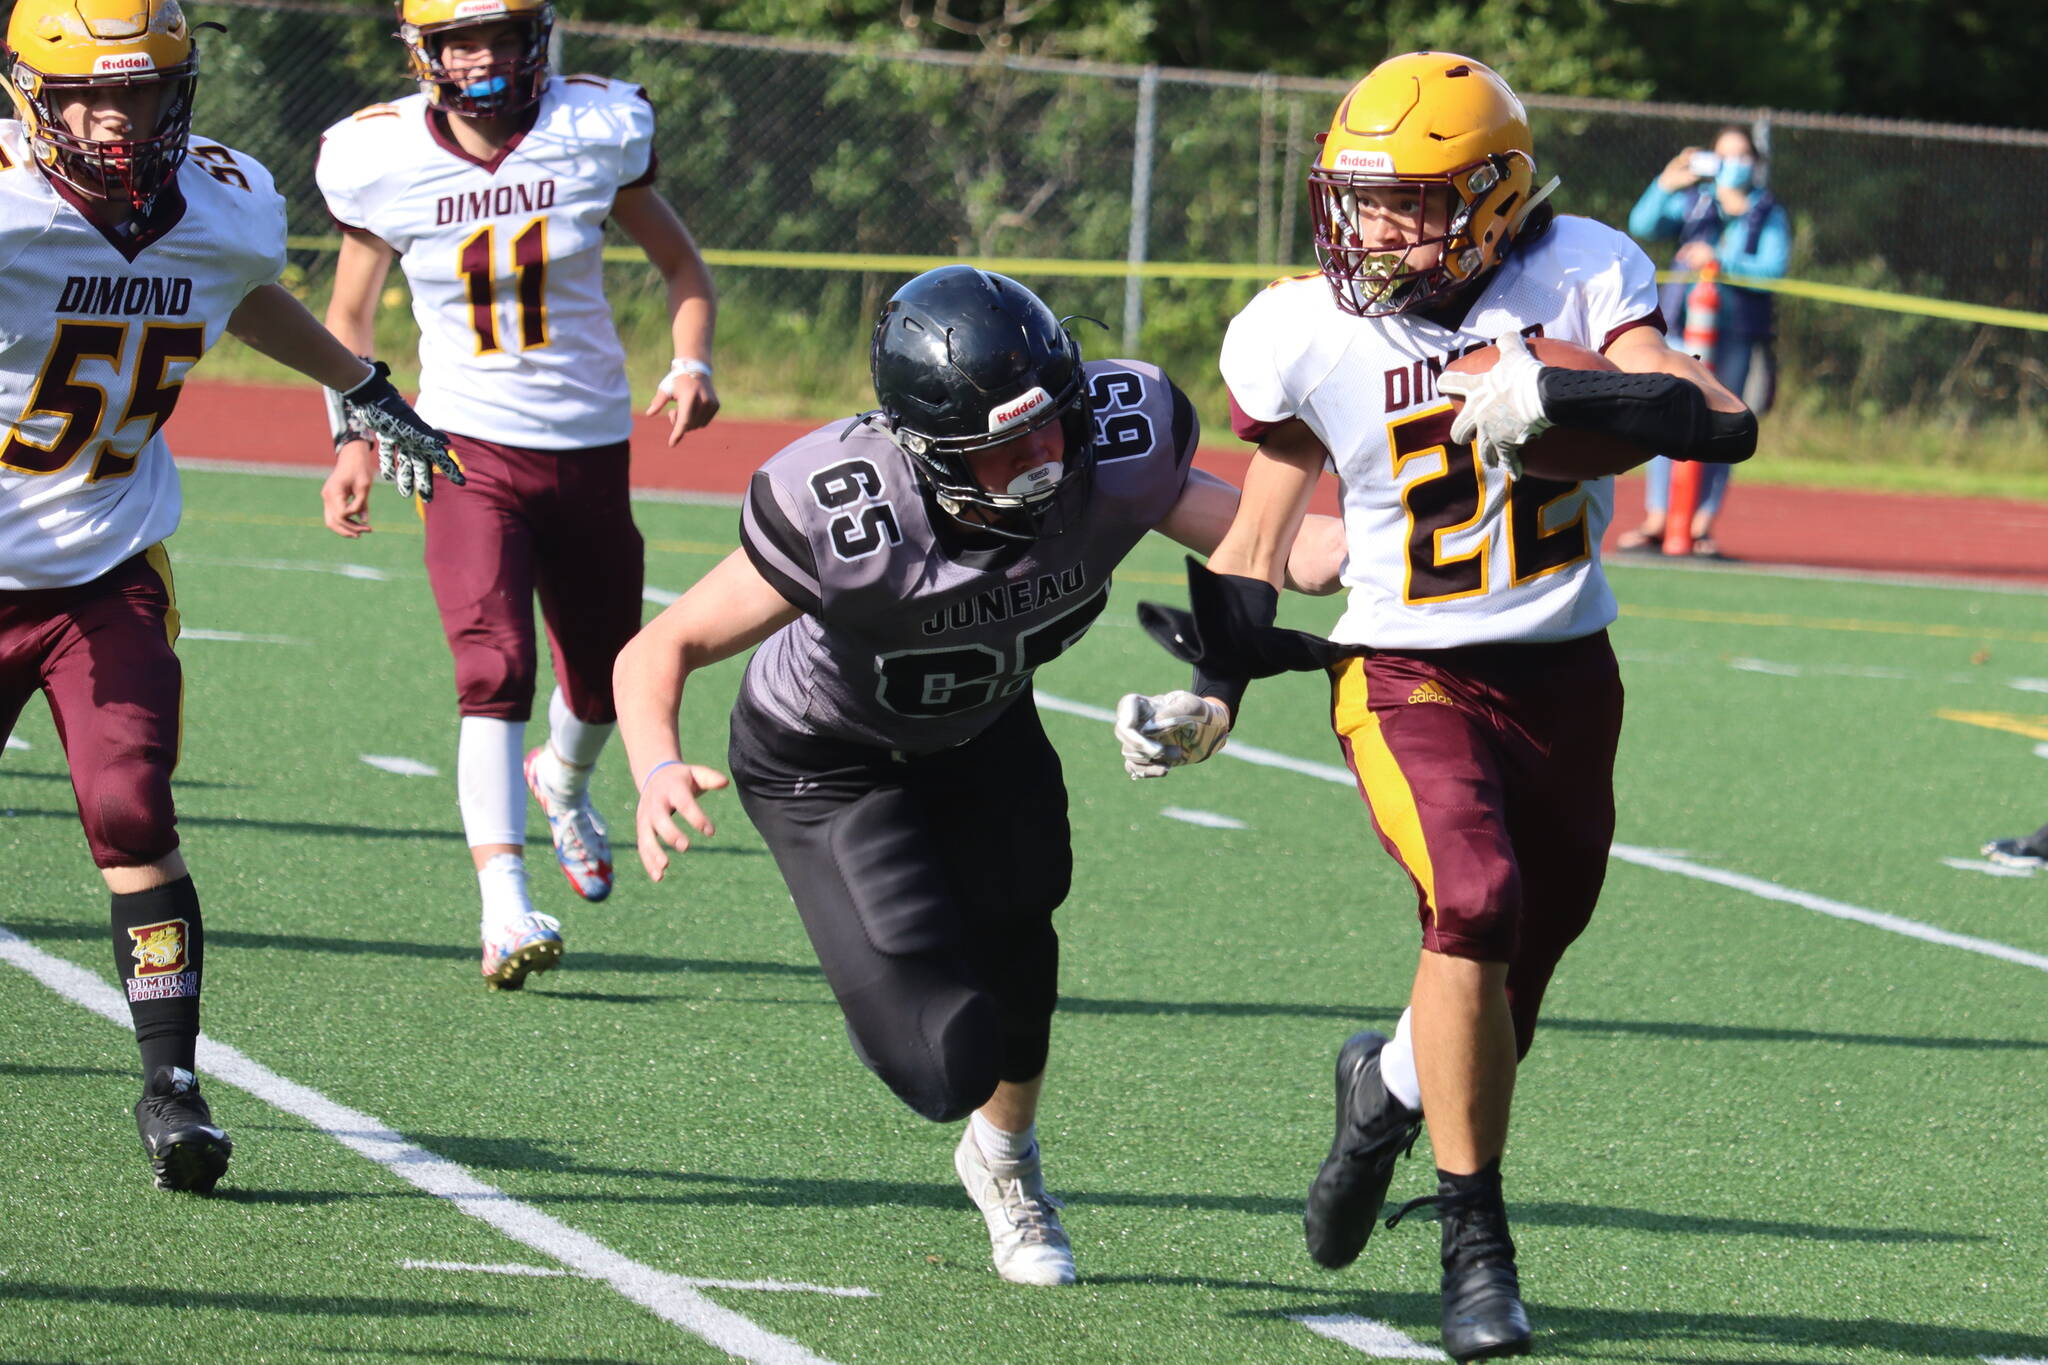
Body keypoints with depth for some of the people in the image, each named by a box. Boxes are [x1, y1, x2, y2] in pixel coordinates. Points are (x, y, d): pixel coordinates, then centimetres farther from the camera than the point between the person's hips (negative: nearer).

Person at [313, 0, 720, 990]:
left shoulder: (596, 131, -6)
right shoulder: (382, 158, -7)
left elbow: (679, 261, 8)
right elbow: (349, 315, 8)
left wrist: (692, 365, -9)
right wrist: (353, 443, -4)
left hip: (589, 445, 2)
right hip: (469, 448, -2)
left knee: (604, 681, 15)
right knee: (495, 667, -22)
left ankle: (562, 783, 51)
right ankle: (505, 910, -26)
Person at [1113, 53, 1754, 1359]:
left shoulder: (1576, 278, -8)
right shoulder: (1308, 334, -7)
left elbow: (1725, 423, -17)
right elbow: (1257, 538, 5)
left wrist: (1561, 394, -30)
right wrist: (1214, 689, -4)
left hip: (1566, 675, 3)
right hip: (1409, 673, -2)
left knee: (1522, 959, 11)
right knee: (1476, 906, -26)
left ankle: (1391, 1083, 47)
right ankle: (1477, 1248, -14)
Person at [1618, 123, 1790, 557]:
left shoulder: (1769, 214, 9)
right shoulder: (1692, 202, 13)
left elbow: (1773, 267, -4)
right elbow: (1644, 226, 2)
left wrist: (1721, 262, -17)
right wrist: (1665, 186, -14)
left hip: (1737, 335, -1)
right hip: (1682, 323, 1)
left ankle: (1702, 525, 4)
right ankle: (1656, 522, -2)